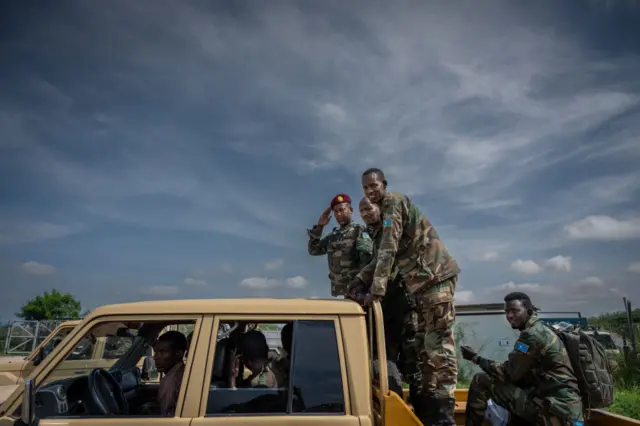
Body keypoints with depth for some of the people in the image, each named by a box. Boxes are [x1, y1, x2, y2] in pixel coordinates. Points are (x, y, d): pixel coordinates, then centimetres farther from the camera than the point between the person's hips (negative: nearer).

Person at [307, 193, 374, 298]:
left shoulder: (359, 231, -6)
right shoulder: (333, 236, 16)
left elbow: (368, 261, -16)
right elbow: (313, 250, 13)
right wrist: (319, 226, 3)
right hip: (343, 290, 6)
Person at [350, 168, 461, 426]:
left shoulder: (394, 202, -9)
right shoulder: (386, 211, 18)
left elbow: (389, 250, -21)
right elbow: (385, 254, 17)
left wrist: (377, 287, -26)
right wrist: (360, 279, 8)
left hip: (436, 275, -10)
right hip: (424, 279, 10)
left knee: (439, 344, -9)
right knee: (425, 344, 14)